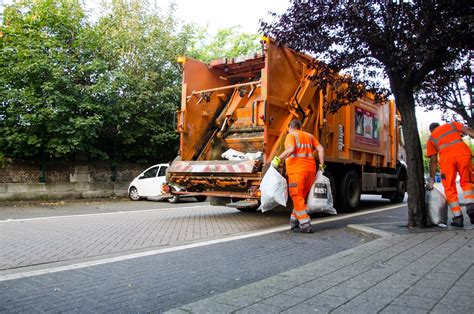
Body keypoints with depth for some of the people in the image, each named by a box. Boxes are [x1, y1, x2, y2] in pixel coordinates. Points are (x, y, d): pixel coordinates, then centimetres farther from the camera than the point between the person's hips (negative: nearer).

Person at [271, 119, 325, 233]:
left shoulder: (291, 135, 3)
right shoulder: (309, 136, 22)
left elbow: (291, 149, -17)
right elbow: (320, 149, 12)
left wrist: (278, 158, -13)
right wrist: (321, 165, 13)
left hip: (297, 170, -6)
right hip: (310, 170, 7)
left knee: (297, 197, -3)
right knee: (301, 197, 16)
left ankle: (305, 225, -8)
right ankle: (294, 222, 20)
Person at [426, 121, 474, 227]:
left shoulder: (431, 138, 28)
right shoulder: (451, 125, 32)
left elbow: (433, 160, 22)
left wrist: (431, 179, 24)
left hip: (446, 157, -1)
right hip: (463, 152, 1)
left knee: (450, 188, 9)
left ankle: (458, 218, 4)